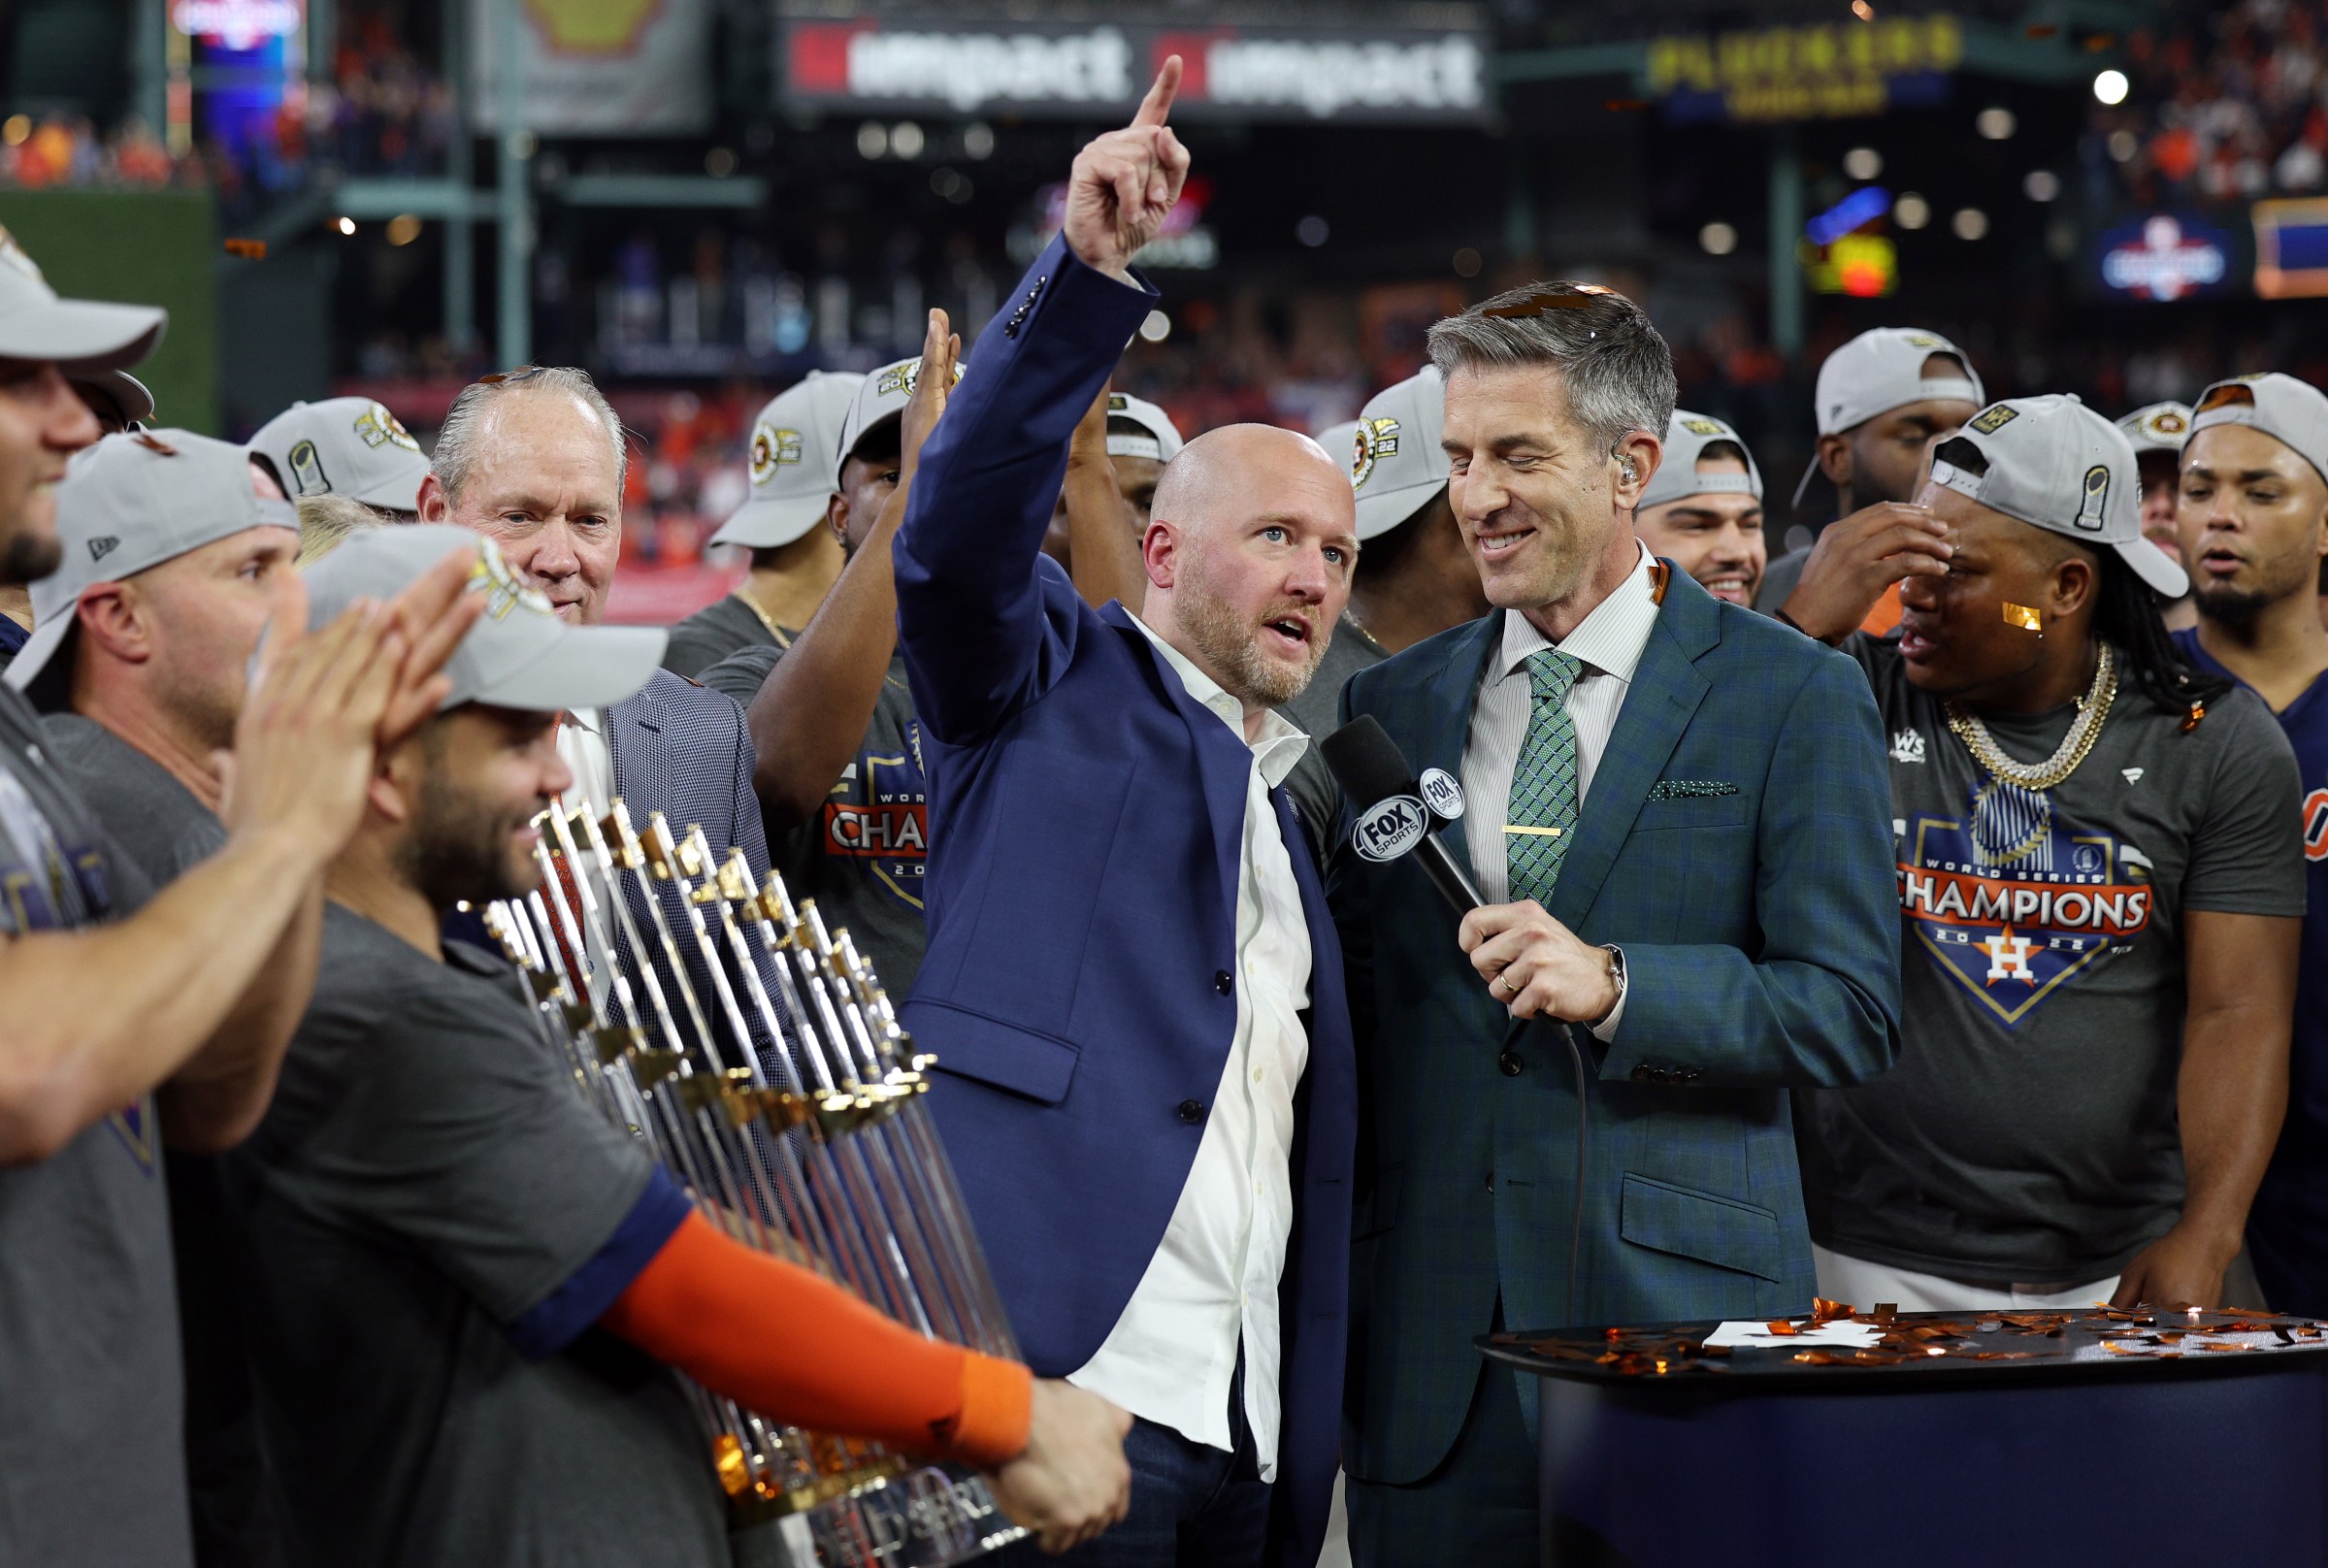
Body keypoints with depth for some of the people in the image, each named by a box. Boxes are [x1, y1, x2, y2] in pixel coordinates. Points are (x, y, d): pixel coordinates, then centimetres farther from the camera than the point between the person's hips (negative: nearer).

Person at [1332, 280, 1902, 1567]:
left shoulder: (1792, 697, 0)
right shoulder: (1390, 706, 13)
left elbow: (1852, 1012, -5)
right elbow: (1355, 1002, 15)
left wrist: (1617, 985, -19)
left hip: (1677, 1311, -3)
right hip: (1432, 1336, 3)